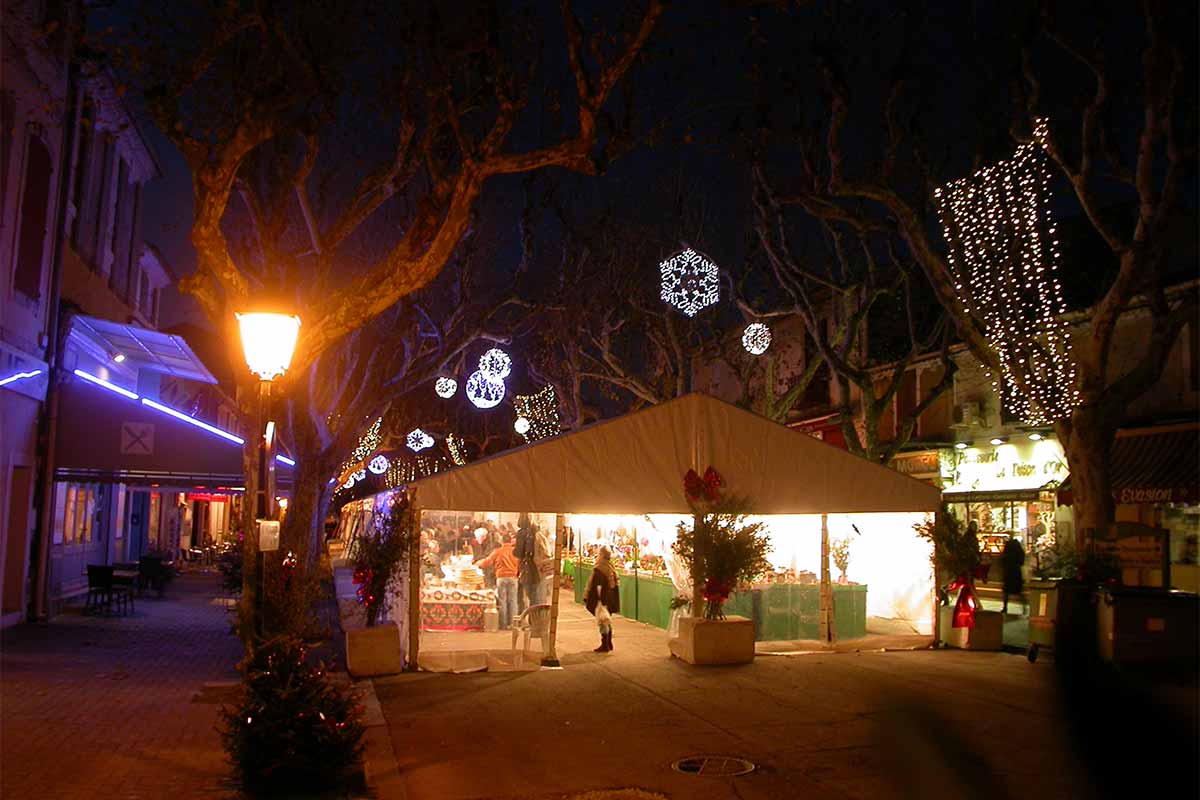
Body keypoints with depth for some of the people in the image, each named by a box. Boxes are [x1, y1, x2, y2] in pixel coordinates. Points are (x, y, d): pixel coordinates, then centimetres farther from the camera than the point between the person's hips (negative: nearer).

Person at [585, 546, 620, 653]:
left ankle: (604, 645, 3)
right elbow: (616, 584, 12)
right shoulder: (612, 568, 6)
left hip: (601, 599, -8)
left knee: (602, 622, 0)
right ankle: (609, 644, 26)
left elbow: (593, 586, -18)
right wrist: (615, 602, 20)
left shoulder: (598, 569, -19)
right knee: (607, 622, 18)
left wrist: (586, 598, -10)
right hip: (611, 599, 8)